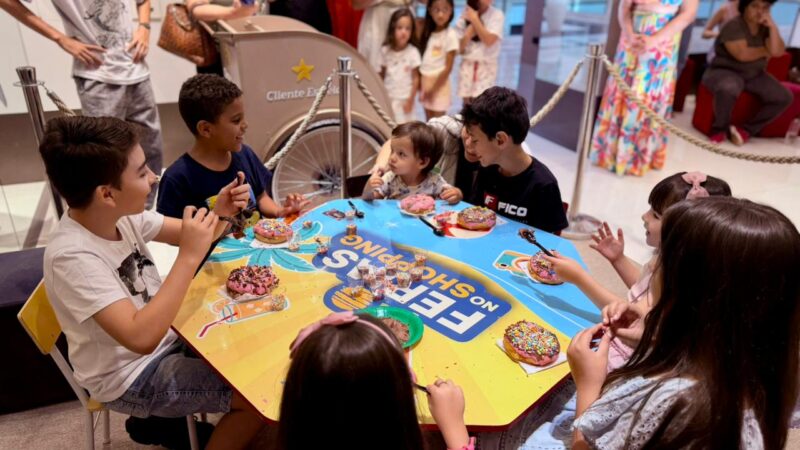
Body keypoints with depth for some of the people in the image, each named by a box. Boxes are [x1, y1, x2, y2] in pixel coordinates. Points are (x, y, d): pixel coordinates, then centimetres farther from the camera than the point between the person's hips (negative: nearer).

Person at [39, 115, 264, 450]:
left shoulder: (121, 214, -9)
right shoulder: (73, 256, -31)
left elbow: (188, 234, 4)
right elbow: (141, 338, -39)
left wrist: (219, 213, -18)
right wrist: (189, 257, -37)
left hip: (164, 338, 8)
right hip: (131, 377, -7)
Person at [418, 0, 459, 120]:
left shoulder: (450, 35, -13)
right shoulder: (427, 32, 5)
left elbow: (448, 67, -13)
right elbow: (422, 59, 7)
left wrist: (433, 89, -12)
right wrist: (420, 84, 0)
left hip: (440, 83, -6)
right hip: (425, 82, 6)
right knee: (429, 122, 14)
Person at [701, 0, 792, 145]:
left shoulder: (765, 28, 7)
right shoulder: (733, 26, -12)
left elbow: (778, 52, -7)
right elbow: (743, 54, -22)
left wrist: (772, 27, -13)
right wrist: (765, 51, -5)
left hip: (755, 75, 7)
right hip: (726, 72, -7)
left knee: (785, 97, -10)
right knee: (728, 89, -42)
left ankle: (747, 129, -4)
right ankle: (719, 128, -15)